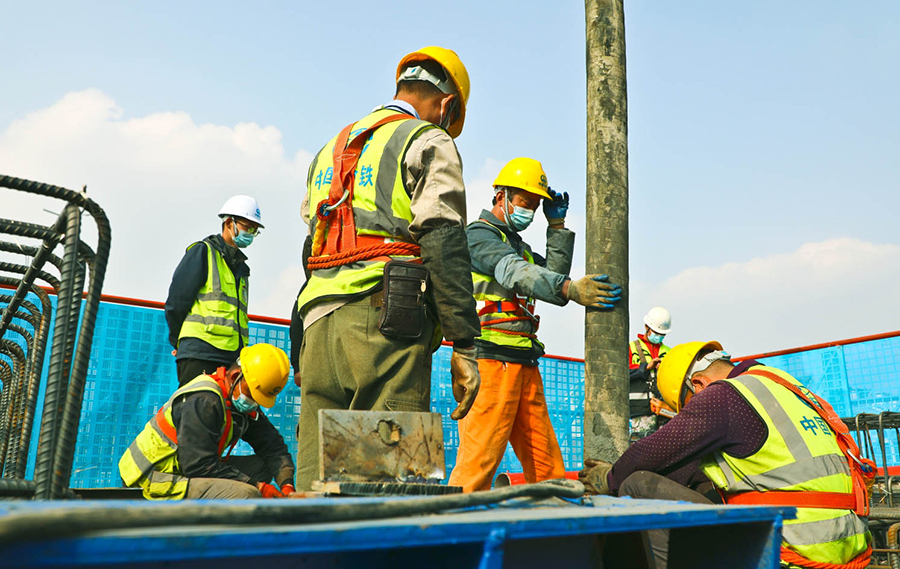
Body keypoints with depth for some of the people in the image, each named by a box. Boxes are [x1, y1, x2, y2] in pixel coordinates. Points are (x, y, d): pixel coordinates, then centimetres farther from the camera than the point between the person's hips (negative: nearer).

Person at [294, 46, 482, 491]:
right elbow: (443, 244, -8)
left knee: (316, 479, 7)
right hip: (385, 322, -7)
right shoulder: (429, 142, 6)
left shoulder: (329, 150, 28)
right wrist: (464, 346, -8)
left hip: (319, 320, 7)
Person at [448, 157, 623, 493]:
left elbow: (554, 273, 15)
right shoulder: (479, 234, -2)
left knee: (546, 464, 10)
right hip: (492, 358, -9)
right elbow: (516, 273, -20)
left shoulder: (519, 247, 27)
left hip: (524, 363, 9)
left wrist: (557, 226, 13)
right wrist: (570, 289, -32)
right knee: (479, 462, -11)